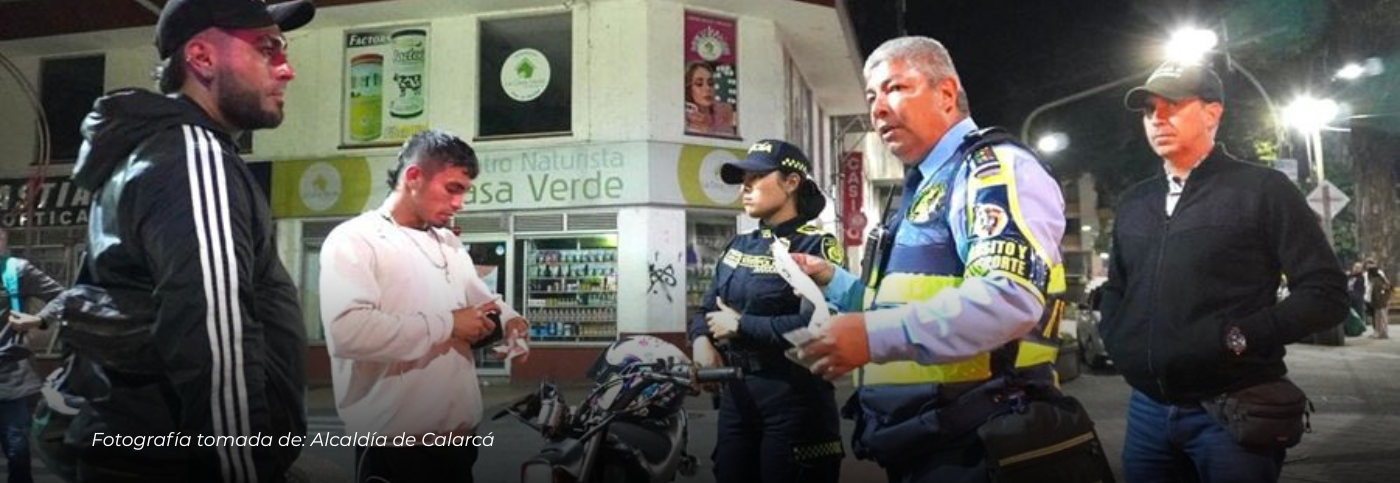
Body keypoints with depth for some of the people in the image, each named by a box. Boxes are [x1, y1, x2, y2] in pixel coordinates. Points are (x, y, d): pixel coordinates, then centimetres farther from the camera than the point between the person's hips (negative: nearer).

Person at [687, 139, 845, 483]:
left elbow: (814, 326, -24)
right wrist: (702, 339, -8)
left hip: (794, 398, -6)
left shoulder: (815, 246, -10)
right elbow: (708, 308, 15)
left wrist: (739, 325, -15)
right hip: (736, 393, 7)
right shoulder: (738, 246, 12)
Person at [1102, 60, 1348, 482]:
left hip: (1234, 411, -5)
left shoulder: (1263, 190, -1)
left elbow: (1326, 293, -6)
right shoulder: (1133, 203, 15)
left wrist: (1237, 338, -16)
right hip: (1148, 408, 5)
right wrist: (1117, 340, 7)